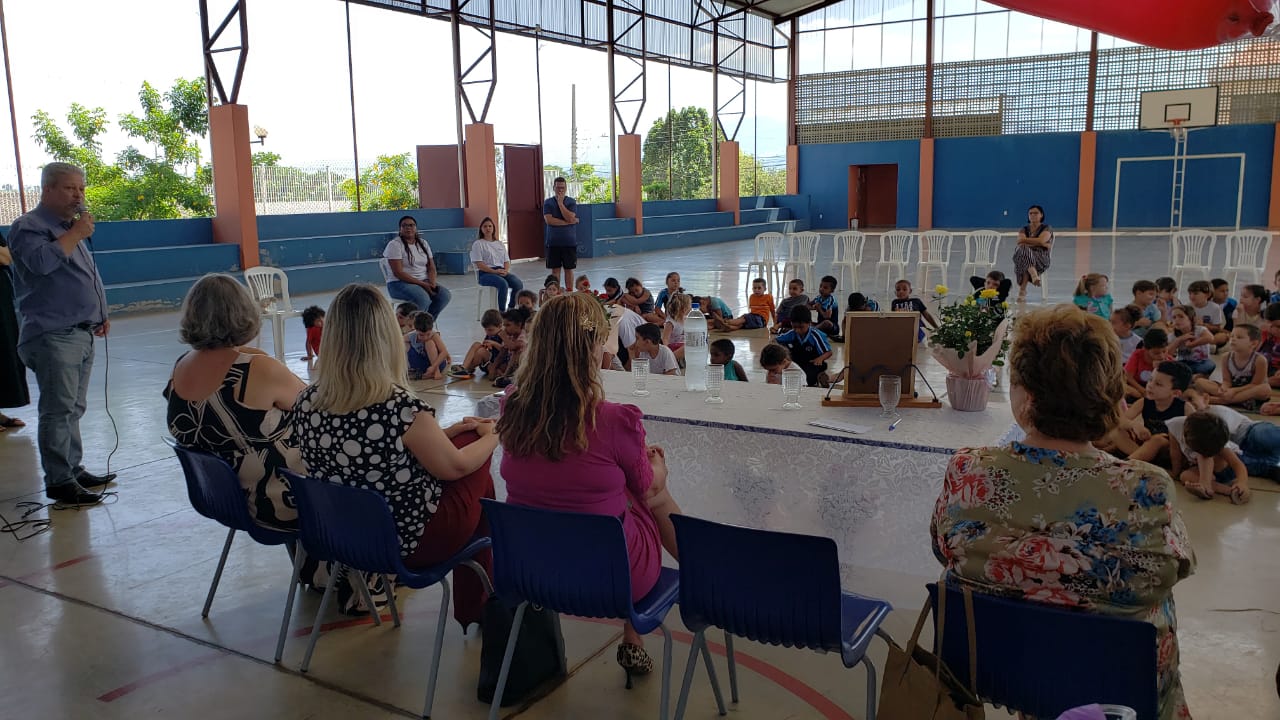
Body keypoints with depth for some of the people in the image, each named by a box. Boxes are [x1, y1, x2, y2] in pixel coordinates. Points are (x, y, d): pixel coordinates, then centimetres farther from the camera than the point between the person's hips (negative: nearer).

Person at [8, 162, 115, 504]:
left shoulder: (70, 227, 21)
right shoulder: (28, 227, -7)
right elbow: (42, 261, -27)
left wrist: (100, 314, 22)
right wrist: (76, 234, -16)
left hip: (82, 334, 9)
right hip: (53, 337, -9)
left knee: (73, 410, 14)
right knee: (58, 410, -7)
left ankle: (73, 469, 21)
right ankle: (58, 481, -2)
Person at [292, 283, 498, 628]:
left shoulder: (306, 404, -10)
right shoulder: (402, 409, -29)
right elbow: (452, 467, -12)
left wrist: (443, 432, 11)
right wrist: (492, 437, 8)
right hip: (412, 543, -6)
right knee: (479, 479, 20)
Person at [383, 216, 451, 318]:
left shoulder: (423, 243, 13)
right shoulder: (394, 245, -7)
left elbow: (431, 268, 10)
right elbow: (398, 273, -15)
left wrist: (432, 284, -12)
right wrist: (422, 284, -20)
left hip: (424, 282, 6)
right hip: (400, 283, -6)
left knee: (444, 295, -20)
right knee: (422, 298, -35)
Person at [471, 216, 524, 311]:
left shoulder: (500, 244, 22)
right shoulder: (478, 244, 4)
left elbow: (507, 261, 16)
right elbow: (479, 264, -7)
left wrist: (505, 270, -8)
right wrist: (494, 271, -19)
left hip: (501, 271, 5)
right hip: (485, 273, -5)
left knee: (518, 284, -25)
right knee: (503, 284, -37)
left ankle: (511, 309, -15)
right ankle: (501, 311, -29)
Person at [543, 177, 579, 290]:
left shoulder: (571, 202, 1)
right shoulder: (548, 203, 1)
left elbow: (570, 217, -15)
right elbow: (549, 220, -13)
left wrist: (560, 203, -14)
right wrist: (568, 222, -13)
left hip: (569, 241, 0)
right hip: (553, 242, 0)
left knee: (569, 269, 6)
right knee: (555, 269, 4)